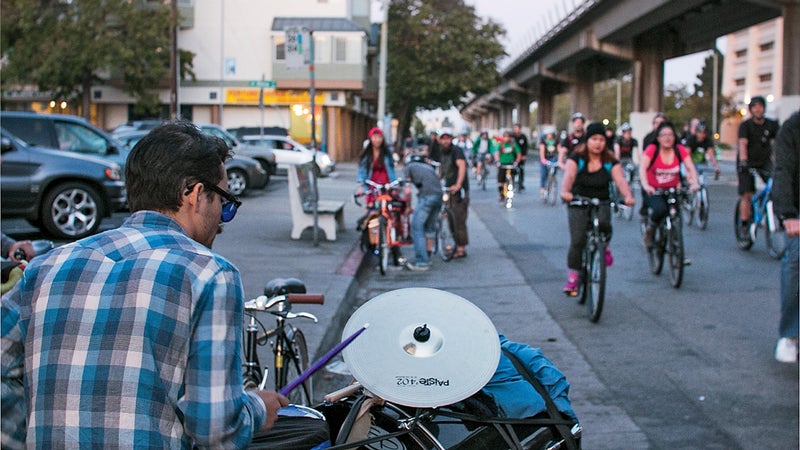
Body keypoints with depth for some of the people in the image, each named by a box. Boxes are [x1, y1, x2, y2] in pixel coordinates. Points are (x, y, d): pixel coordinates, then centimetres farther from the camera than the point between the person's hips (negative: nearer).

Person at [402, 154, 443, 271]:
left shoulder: (409, 166, 17)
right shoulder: (429, 167, 33)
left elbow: (408, 191, 12)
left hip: (426, 196, -6)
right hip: (439, 195, 6)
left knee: (416, 227, -4)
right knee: (430, 226, 19)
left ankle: (422, 262, -10)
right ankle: (428, 257, 25)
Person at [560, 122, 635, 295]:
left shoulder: (610, 162, 0)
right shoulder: (576, 158, -6)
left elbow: (620, 180, -15)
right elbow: (569, 176, -23)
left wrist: (628, 196, -37)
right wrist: (565, 192, -46)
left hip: (601, 203, 1)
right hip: (578, 204, -1)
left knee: (603, 223, -32)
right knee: (577, 241, -12)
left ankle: (605, 248, 1)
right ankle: (572, 279, 1)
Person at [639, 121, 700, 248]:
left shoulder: (680, 150, -6)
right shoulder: (652, 149, -14)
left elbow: (690, 167, -13)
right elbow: (642, 168, -25)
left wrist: (694, 183, -32)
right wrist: (646, 185, -42)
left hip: (672, 190, 4)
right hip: (653, 190, -4)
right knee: (660, 209, -31)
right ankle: (649, 230, 0)